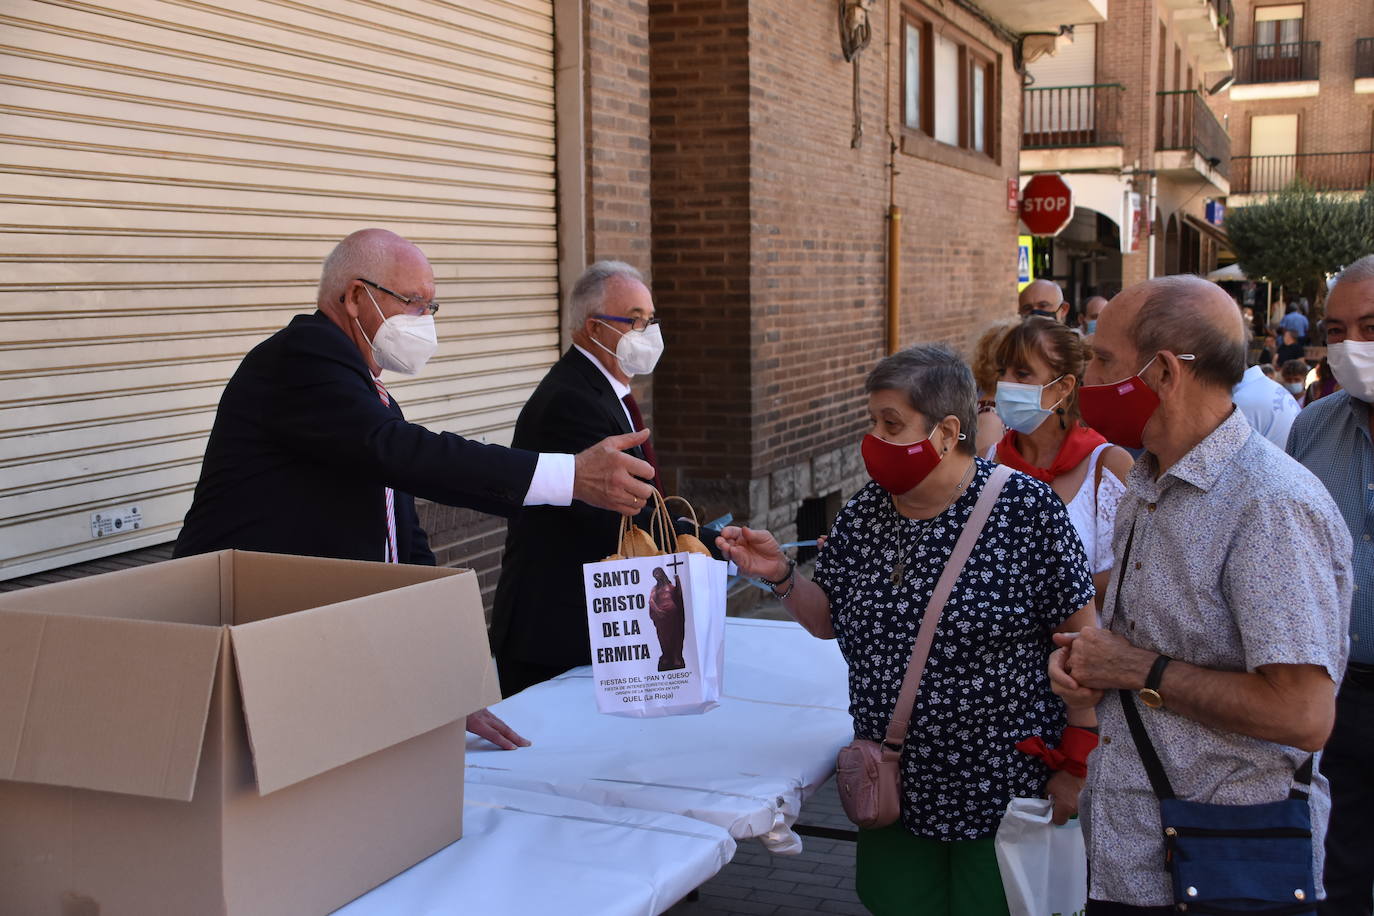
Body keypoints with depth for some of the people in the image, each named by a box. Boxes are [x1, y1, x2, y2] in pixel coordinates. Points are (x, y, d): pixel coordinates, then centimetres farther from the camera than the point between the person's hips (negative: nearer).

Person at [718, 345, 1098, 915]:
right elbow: (829, 620, 12)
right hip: (895, 792, 5)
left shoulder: (1024, 506, -14)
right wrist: (779, 575, -7)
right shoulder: (862, 515, 2)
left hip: (1003, 794, -5)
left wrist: (1077, 766, -11)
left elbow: (1080, 637, -11)